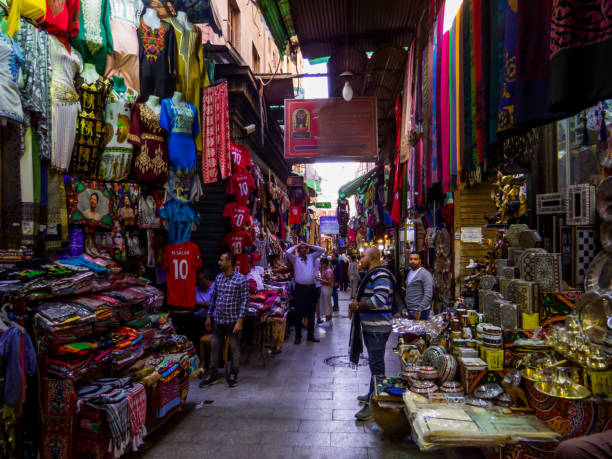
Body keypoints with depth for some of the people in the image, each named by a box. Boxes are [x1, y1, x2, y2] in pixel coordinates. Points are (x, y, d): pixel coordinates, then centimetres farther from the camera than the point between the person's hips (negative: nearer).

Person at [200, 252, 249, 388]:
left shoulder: (241, 279, -11)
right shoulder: (218, 278, 6)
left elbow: (244, 300, -12)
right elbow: (214, 297, 14)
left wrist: (240, 321, -17)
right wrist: (209, 316, 13)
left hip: (232, 321, -5)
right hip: (218, 320, 5)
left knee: (234, 349, 7)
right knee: (214, 348, 12)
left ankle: (233, 376, 22)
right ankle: (212, 376, 25)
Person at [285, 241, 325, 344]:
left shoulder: (311, 257, 14)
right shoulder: (295, 259, 3)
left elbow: (322, 250, 14)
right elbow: (288, 252, -14)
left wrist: (309, 246, 10)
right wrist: (296, 246, 1)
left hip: (311, 287, 4)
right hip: (300, 288, -4)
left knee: (311, 313, 10)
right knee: (299, 313, 1)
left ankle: (311, 335, 21)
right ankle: (298, 336, 10)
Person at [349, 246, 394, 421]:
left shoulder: (381, 276, -18)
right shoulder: (371, 275, 16)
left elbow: (380, 299, -31)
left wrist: (358, 305, -19)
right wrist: (357, 304, 8)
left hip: (378, 328, -11)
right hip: (369, 326, 11)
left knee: (376, 365, -6)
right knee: (374, 363, 21)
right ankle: (373, 394, 35)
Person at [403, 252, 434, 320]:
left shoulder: (425, 274, -12)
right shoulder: (409, 272, 13)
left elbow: (428, 295, -19)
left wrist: (419, 310, -20)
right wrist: (406, 308, 13)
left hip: (421, 312, -7)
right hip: (410, 311, 7)